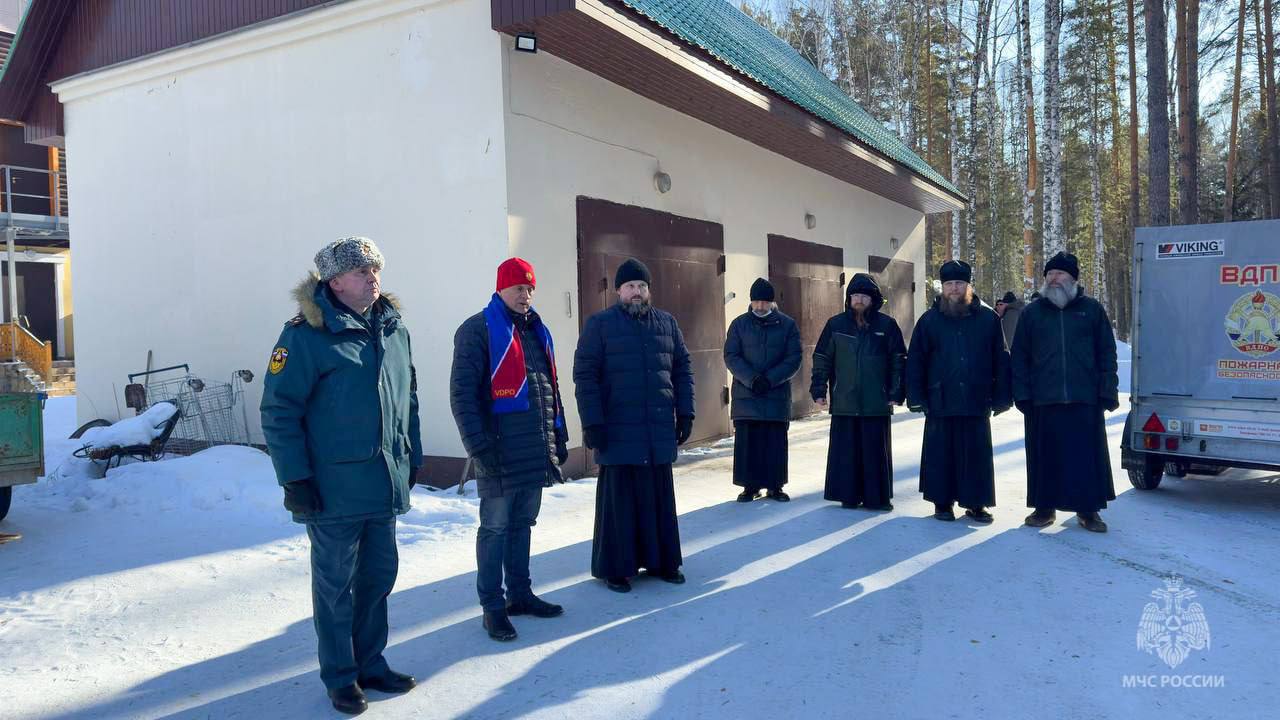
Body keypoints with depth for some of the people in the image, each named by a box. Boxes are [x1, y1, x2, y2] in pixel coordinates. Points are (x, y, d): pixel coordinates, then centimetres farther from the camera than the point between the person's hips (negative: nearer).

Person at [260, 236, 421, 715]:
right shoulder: (307, 335, -13)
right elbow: (279, 411, -14)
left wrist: (412, 458, 15)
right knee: (336, 584, 8)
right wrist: (295, 478, -16)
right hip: (333, 490, -6)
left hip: (386, 484, 6)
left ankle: (370, 663, 34)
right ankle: (340, 677, 25)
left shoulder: (394, 329, 7)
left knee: (379, 577, 16)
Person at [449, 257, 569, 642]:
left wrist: (558, 435, 18)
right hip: (500, 452, -7)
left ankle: (520, 593, 28)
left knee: (522, 523, 16)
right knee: (495, 528, 2)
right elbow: (462, 394, -13)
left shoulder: (537, 330, 16)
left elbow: (551, 387, 22)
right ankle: (492, 606, 12)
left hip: (536, 451, 7)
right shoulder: (478, 330, -8)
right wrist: (480, 447, -18)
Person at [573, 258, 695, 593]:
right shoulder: (599, 324, -1)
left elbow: (682, 370, 14)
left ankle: (662, 561, 23)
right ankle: (615, 568, 13)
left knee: (660, 498, 10)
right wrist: (592, 423, -12)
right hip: (618, 433, -4)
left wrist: (685, 413, 7)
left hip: (660, 431, 4)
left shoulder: (667, 323, 11)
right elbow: (584, 375, -6)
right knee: (618, 499, 2)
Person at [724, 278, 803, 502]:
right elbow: (731, 357, -1)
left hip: (777, 395, 0)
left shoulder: (787, 325, 4)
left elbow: (794, 359, 0)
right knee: (746, 441, 0)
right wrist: (751, 379, -14)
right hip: (745, 395, 0)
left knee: (776, 442, 3)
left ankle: (775, 486, 14)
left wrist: (770, 379, -12)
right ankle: (750, 486, 10)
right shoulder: (739, 324, 5)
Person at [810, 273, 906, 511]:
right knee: (845, 451, 4)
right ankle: (848, 495, 14)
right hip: (844, 402, 1)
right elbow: (822, 360, 7)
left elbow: (899, 361, 3)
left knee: (876, 451, 5)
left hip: (876, 402, -1)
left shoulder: (886, 325, 2)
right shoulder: (836, 324, 4)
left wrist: (896, 393, -3)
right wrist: (819, 391, 1)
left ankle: (877, 496, 15)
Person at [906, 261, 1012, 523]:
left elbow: (1001, 360, 4)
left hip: (977, 403, 0)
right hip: (940, 401, 0)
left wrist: (1001, 397, -1)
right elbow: (915, 361, 2)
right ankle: (942, 502, 18)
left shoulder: (988, 318, 3)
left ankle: (976, 503, 19)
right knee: (940, 454, 5)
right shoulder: (930, 319, 3)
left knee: (977, 454, 6)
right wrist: (916, 397, -4)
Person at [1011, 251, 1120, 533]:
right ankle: (1044, 507, 17)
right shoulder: (1032, 312, 9)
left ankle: (1088, 510, 14)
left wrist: (1108, 391, -1)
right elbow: (1020, 358, 7)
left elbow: (1107, 354, 6)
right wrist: (1022, 394, 0)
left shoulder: (1092, 309, 7)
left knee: (1086, 455, 3)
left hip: (1085, 399, -1)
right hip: (1043, 401, 1)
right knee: (1045, 456, 6)